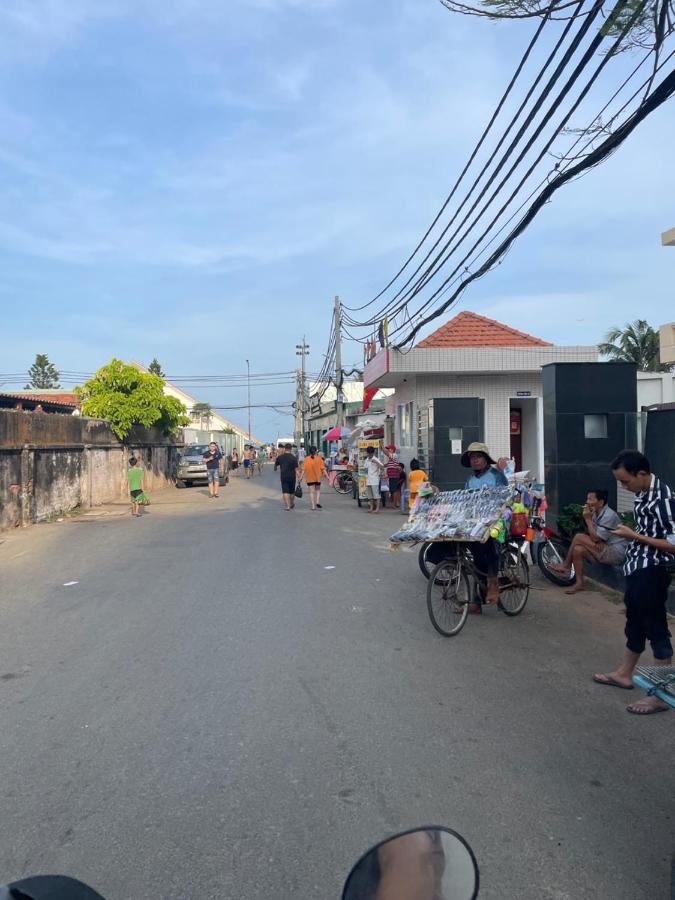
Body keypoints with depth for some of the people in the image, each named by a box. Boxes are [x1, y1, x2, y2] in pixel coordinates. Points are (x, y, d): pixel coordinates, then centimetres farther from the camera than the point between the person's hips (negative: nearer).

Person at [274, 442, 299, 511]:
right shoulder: (294, 458, -8)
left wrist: (275, 469, 36)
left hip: (283, 477, 0)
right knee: (292, 491, 15)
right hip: (292, 477, 0)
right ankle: (292, 505, 32)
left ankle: (287, 506, -12)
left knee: (285, 491, 0)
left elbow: (275, 465, 14)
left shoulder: (280, 457, -1)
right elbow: (296, 469, -11)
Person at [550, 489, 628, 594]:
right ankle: (579, 583, -3)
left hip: (616, 553, -9)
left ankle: (565, 565, -2)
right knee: (578, 549, -9)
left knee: (578, 537, -18)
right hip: (605, 550, 9)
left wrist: (588, 519, -16)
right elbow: (593, 537, 8)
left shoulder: (609, 515, -18)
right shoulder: (596, 514, 10)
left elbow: (595, 538, -22)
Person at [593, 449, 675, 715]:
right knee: (634, 624, 22)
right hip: (637, 570, 10)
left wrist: (634, 536, -20)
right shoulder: (643, 494, 7)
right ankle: (624, 674, 38)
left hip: (651, 573, -9)